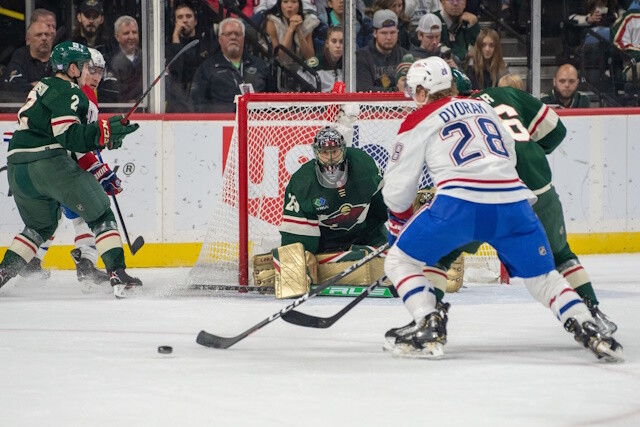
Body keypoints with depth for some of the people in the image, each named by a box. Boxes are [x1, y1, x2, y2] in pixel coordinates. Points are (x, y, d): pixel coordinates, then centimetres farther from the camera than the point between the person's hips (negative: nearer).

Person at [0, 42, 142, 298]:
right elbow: (69, 137, -18)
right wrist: (104, 132, -22)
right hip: (48, 163, -9)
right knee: (100, 215, -2)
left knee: (41, 226, 26)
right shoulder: (67, 92, -4)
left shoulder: (44, 87, 27)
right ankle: (118, 274, -14)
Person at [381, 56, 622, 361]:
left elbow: (398, 186, 14)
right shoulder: (483, 107, 27)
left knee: (400, 260, 11)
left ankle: (429, 327, -7)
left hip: (460, 205, -5)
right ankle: (589, 331, -2)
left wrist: (398, 224, 31)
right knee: (542, 276, 17)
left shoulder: (418, 122, 13)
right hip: (513, 204, 5)